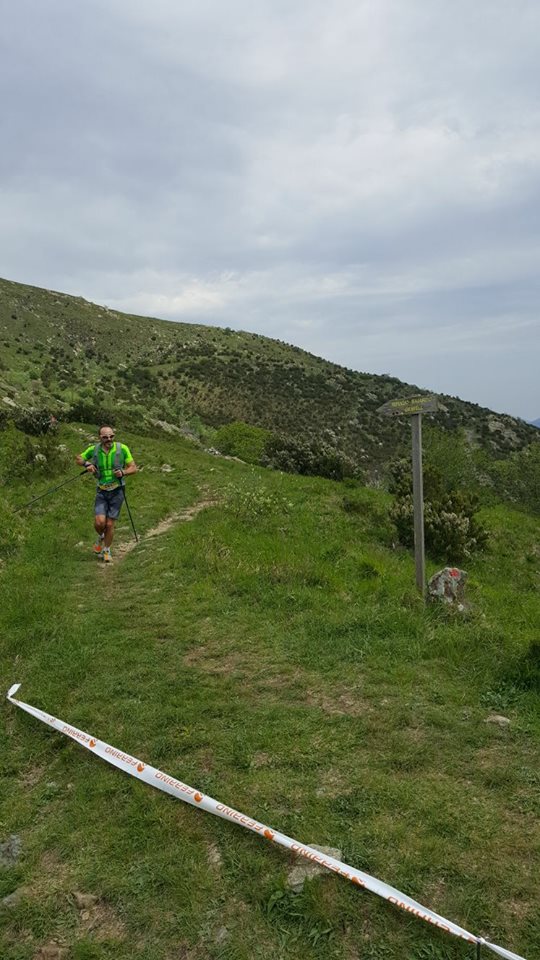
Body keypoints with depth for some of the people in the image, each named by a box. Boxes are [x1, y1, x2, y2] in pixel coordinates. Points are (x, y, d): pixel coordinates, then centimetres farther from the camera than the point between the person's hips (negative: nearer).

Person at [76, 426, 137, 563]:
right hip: (102, 491, 1)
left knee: (110, 524, 0)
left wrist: (123, 472, -22)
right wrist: (87, 464, -7)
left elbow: (134, 468, -3)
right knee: (99, 522, -13)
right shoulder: (94, 449, -3)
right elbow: (78, 458, 14)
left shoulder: (122, 449, -7)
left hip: (117, 491, -1)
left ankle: (106, 550, 25)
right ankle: (100, 537, 23)